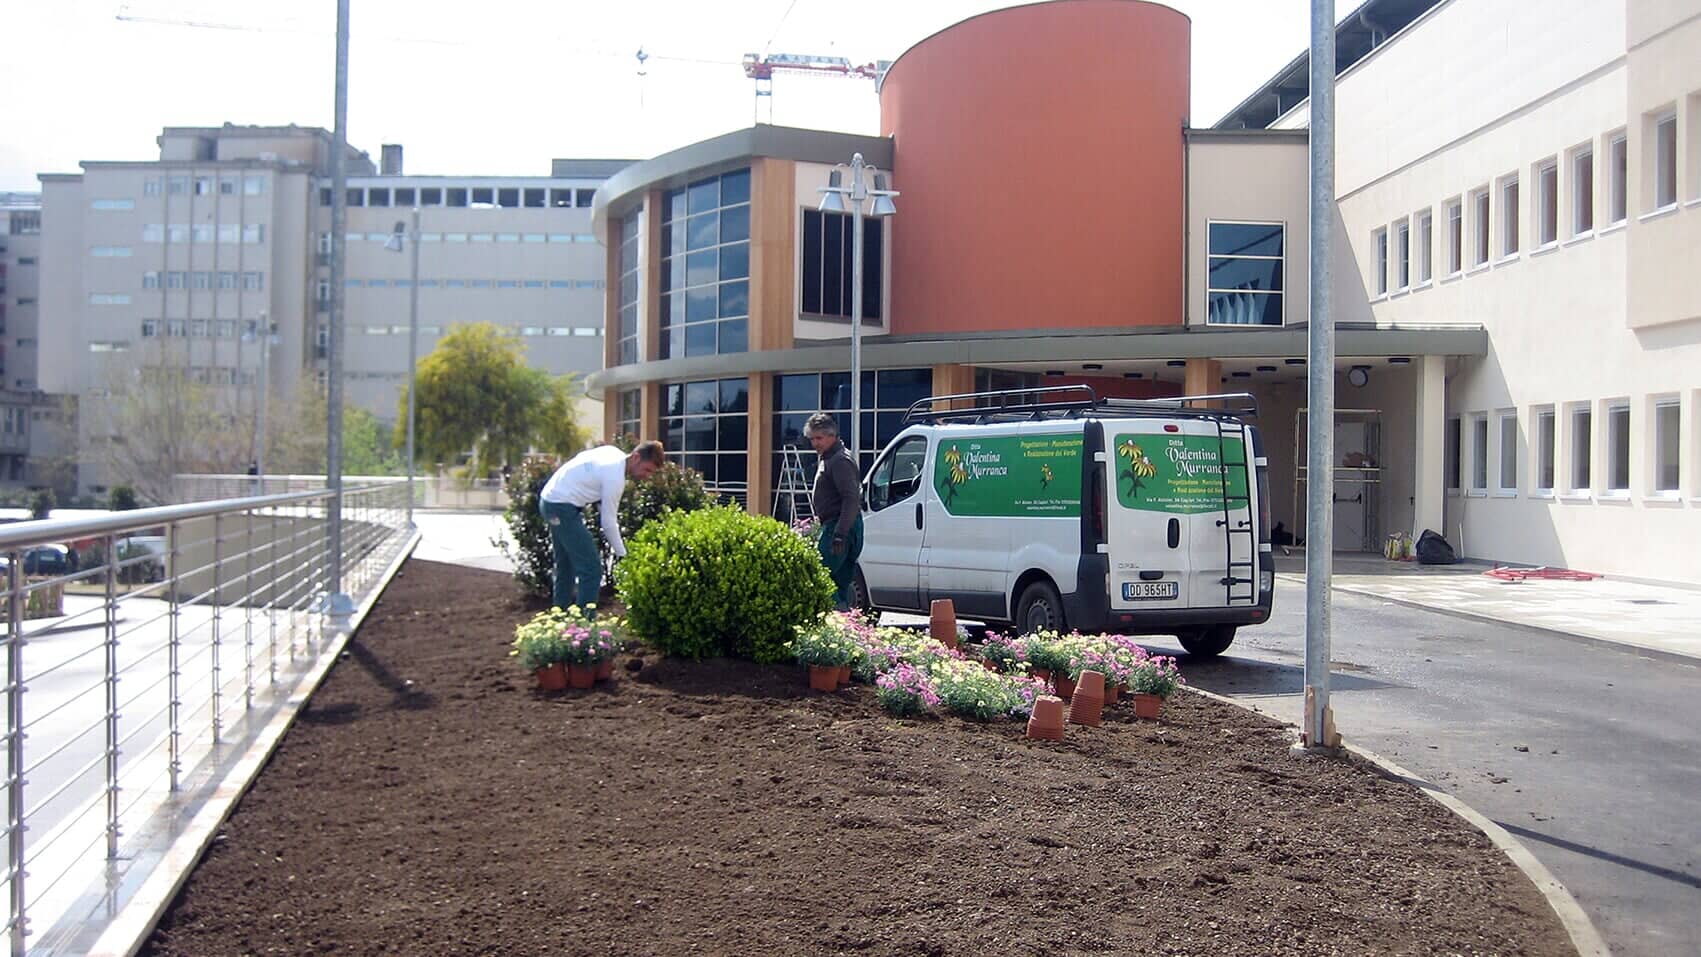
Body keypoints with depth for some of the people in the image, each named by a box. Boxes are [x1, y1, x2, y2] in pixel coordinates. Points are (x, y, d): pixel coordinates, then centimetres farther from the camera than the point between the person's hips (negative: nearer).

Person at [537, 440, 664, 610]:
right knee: (591, 568, -12)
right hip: (563, 507, -11)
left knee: (566, 565, 21)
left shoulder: (614, 454, 4)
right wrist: (622, 555, -8)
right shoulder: (615, 476, -22)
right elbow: (609, 523, -18)